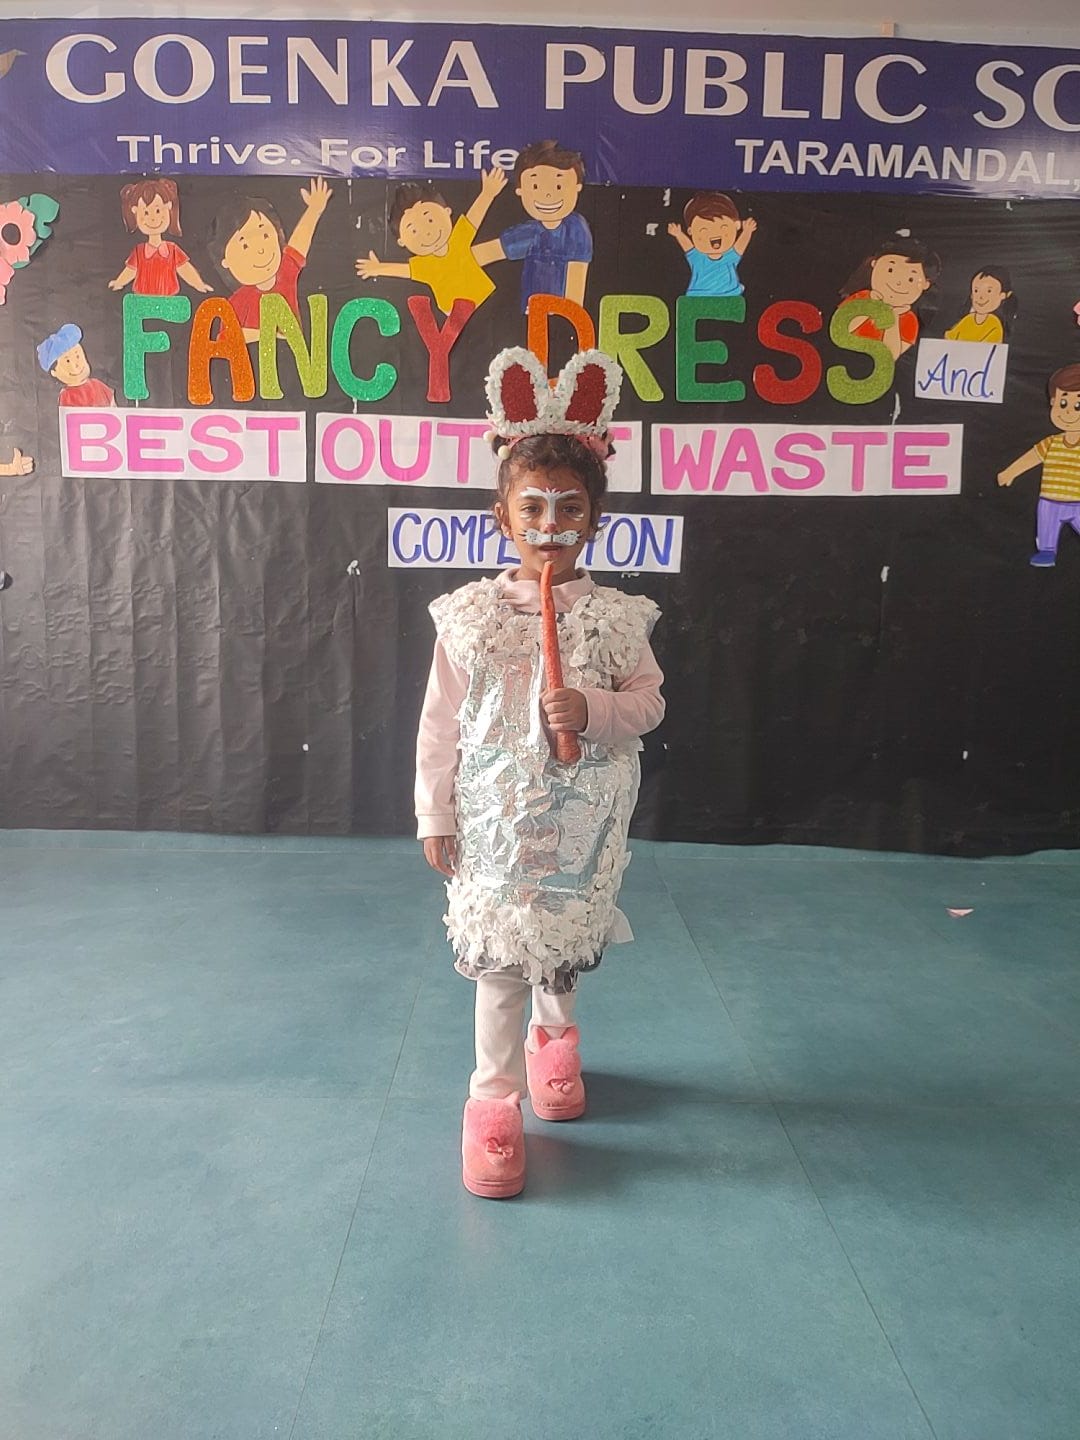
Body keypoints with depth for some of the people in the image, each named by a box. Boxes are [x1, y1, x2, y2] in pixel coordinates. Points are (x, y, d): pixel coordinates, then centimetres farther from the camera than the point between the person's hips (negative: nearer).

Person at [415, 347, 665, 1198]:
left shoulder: (616, 617, -3)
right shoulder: (470, 615, -5)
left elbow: (649, 703, 0)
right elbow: (442, 721, -2)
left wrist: (592, 711, -21)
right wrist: (436, 815, -1)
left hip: (580, 824, 2)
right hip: (495, 821, -1)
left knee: (565, 946, 18)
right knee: (502, 957, 2)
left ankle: (554, 1037, 49)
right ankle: (495, 1099, 18)